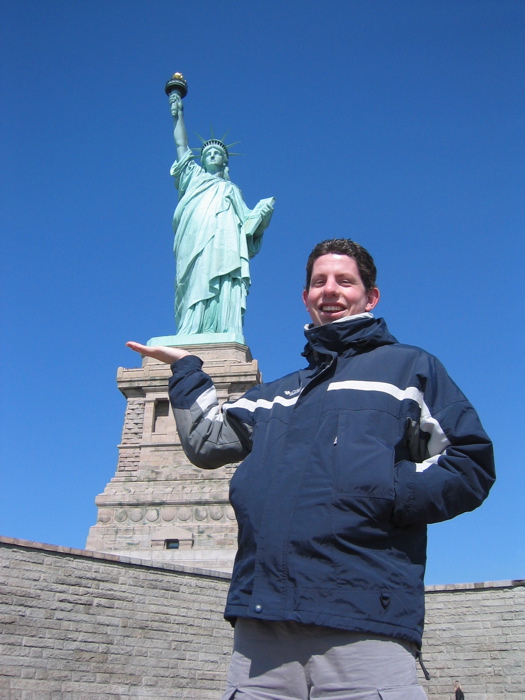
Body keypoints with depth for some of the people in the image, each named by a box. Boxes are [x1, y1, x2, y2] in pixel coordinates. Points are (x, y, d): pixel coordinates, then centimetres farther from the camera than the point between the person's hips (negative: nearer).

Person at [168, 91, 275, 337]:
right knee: (195, 302, -16)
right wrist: (178, 115, 27)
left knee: (223, 300, -17)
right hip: (195, 249, 0)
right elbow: (181, 145, 28)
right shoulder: (194, 178, 32)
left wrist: (263, 212, -1)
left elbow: (246, 219, 17)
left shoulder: (231, 190, 31)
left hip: (223, 249, 0)